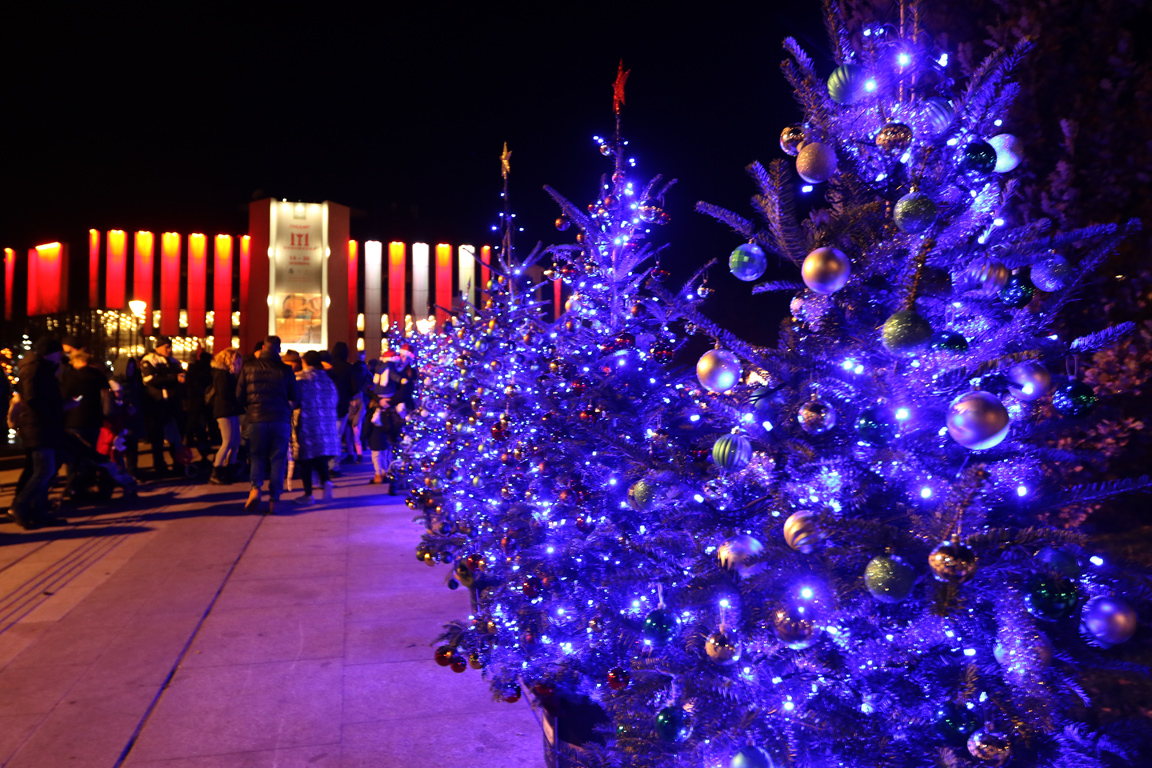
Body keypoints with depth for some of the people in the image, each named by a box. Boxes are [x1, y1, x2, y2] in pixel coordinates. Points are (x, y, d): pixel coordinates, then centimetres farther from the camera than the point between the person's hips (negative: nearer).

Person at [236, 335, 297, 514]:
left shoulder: (248, 367, 1)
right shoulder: (285, 370, -3)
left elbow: (239, 395, 5)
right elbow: (294, 397, 4)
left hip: (256, 418, 1)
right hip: (281, 418, -1)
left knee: (257, 456, 13)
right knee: (278, 459, 6)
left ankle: (256, 488, -11)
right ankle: (274, 498, 3)